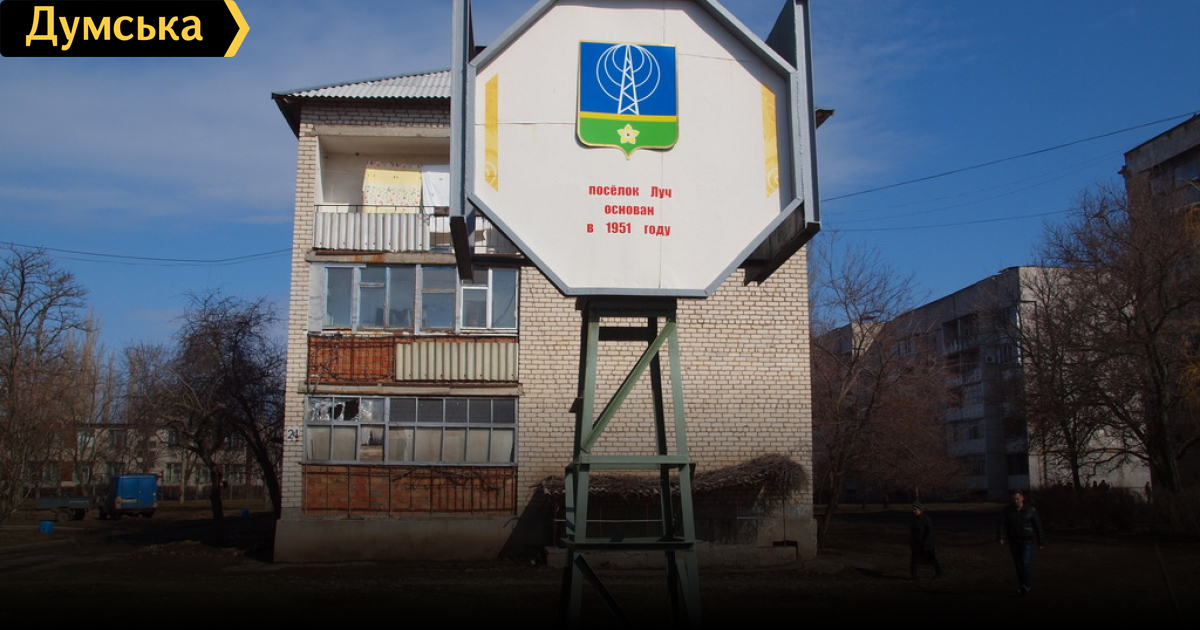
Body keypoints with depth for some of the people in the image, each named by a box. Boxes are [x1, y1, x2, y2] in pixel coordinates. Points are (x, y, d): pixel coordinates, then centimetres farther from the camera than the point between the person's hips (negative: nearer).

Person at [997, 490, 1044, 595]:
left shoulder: (1031, 510, -4)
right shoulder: (1007, 510, -1)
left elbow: (1038, 526, 1)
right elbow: (1001, 524, -5)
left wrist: (1040, 542, 1)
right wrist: (1000, 538, -18)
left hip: (1027, 542, -3)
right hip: (1013, 542, 3)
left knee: (1026, 563, -14)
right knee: (1018, 565, 9)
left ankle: (1025, 585, -8)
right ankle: (1022, 586, 20)